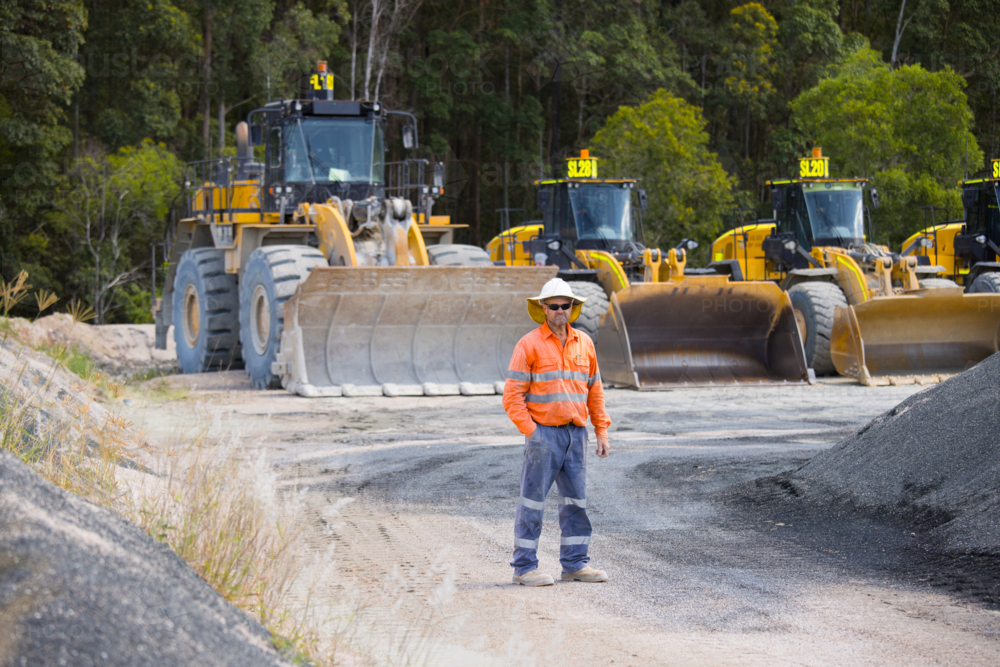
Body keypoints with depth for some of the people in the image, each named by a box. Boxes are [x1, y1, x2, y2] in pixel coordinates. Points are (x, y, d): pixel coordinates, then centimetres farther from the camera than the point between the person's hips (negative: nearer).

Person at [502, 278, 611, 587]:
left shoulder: (584, 343, 12)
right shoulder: (529, 345, -4)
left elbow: (594, 390, 18)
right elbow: (512, 394, -7)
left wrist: (602, 431, 12)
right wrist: (530, 431, -14)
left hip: (575, 433, 5)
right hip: (543, 433, -5)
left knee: (576, 500, 7)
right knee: (533, 500, -3)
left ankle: (575, 563, 14)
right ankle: (524, 567, 1)